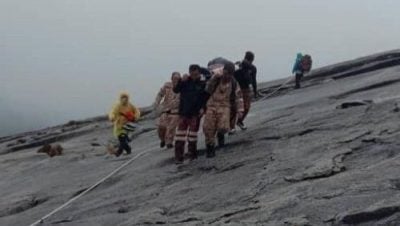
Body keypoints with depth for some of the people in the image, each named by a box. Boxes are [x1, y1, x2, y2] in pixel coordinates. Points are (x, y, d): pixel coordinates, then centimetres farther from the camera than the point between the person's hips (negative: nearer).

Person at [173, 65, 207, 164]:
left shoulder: (202, 84, 0)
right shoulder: (186, 82, 3)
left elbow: (206, 98, 5)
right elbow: (175, 90, -5)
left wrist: (203, 108, -8)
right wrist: (181, 81, -19)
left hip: (195, 113, -1)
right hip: (184, 112, 1)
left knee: (192, 134, 6)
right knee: (180, 134, -4)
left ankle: (192, 154, 19)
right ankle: (178, 157, -1)